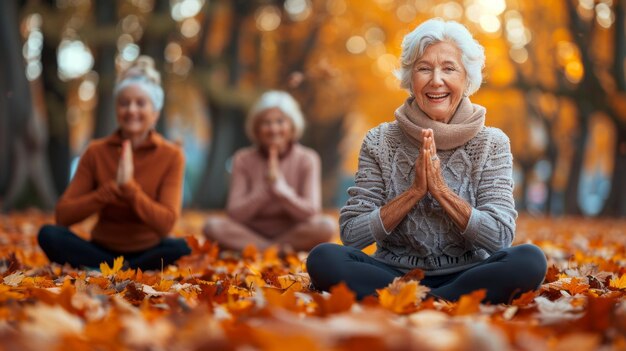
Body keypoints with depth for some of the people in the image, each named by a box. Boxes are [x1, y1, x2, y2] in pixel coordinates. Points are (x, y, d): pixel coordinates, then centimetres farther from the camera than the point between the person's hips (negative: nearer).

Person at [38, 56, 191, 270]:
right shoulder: (96, 152, 0)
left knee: (185, 247, -33)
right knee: (49, 234, -24)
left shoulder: (171, 156, -5)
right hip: (102, 249, 2)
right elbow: (63, 215, -8)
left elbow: (165, 224, -15)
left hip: (148, 251, -1)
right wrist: (112, 188, -21)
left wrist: (129, 186, -26)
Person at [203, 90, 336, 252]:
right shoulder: (243, 160, -4)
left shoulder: (307, 160, -5)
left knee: (327, 225, -30)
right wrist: (265, 188, -21)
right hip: (253, 231, 0)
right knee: (212, 225, -26)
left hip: (295, 233, 0)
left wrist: (280, 187, -25)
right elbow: (234, 214, -10)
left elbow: (311, 213, -13)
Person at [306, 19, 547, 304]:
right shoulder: (380, 142, 2)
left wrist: (440, 189, -17)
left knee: (530, 260, -30)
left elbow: (501, 237, -9)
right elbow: (351, 234, -5)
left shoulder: (492, 144, 2)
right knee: (323, 258, -27)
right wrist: (415, 191, -15)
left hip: (466, 277, 0)